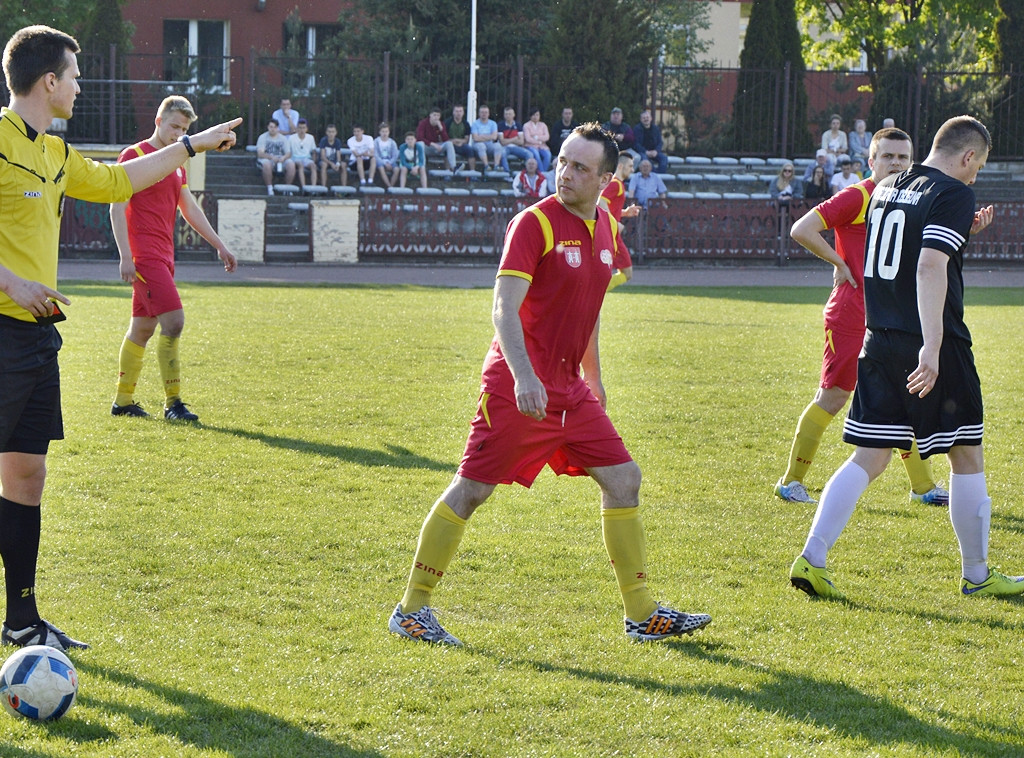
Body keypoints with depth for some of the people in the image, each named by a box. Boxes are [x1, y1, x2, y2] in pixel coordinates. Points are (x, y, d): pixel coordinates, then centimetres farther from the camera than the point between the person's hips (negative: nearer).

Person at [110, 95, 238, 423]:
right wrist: (126, 257, -19)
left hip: (163, 256, 9)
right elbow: (117, 207, -12)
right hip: (145, 256, -9)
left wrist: (220, 246, 23)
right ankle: (172, 402, -14)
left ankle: (123, 401, 18)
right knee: (173, 319, -16)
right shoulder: (135, 155, -7)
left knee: (142, 327, 12)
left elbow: (190, 208, 26)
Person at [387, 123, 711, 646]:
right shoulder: (535, 223, -13)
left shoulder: (607, 230, 10)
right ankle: (411, 610, 4)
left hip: (568, 388, 7)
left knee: (623, 479, 4)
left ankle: (641, 614, 11)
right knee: (471, 489, -5)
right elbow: (504, 309, -21)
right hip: (518, 385, -7)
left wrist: (594, 381, 26)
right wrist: (524, 376, -33)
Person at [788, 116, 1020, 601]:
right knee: (967, 456, 7)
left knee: (869, 459, 7)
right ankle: (976, 576, 16)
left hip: (879, 342, 7)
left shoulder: (887, 189, 13)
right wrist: (932, 347, -30)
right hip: (932, 347, -7)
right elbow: (929, 269, -24)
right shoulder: (953, 195, -11)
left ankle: (811, 558, -7)